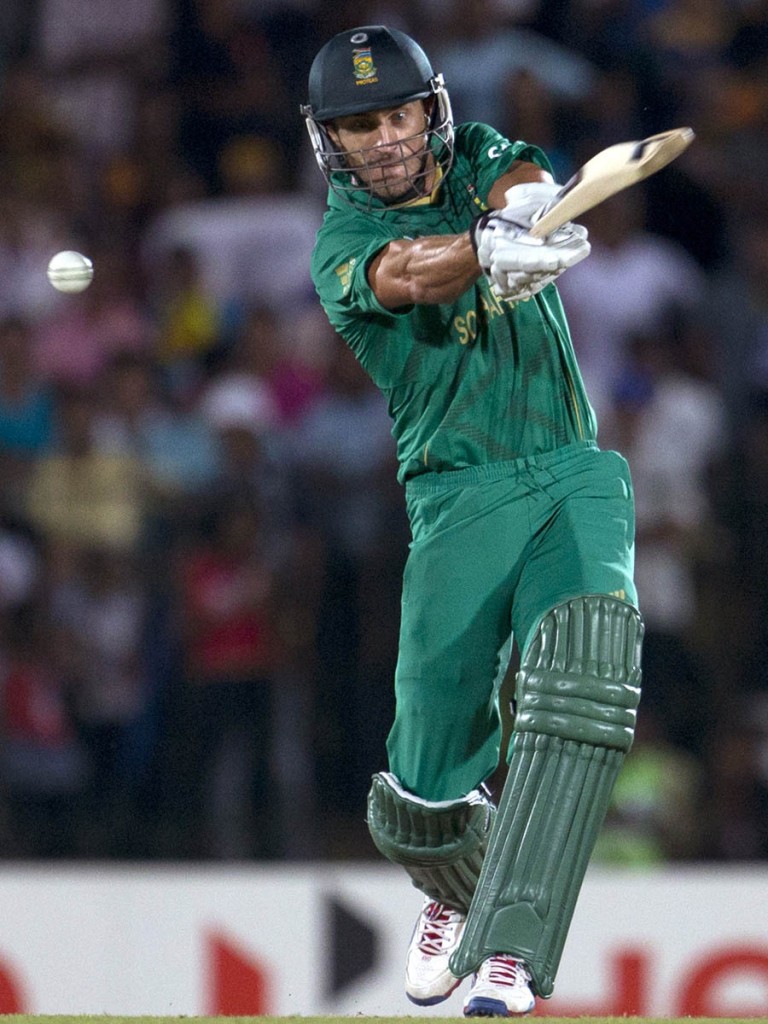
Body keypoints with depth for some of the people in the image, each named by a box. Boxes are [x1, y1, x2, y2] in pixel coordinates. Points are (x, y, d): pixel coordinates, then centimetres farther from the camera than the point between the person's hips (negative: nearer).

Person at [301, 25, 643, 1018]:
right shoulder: (342, 245, -1)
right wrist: (493, 250, -43)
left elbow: (529, 185, -11)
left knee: (585, 657, -28)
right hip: (460, 497, -2)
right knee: (424, 800, -3)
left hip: (577, 477, 2)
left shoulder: (479, 158, 12)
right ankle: (459, 893, 35)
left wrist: (515, 210, -35)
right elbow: (409, 276, -24)